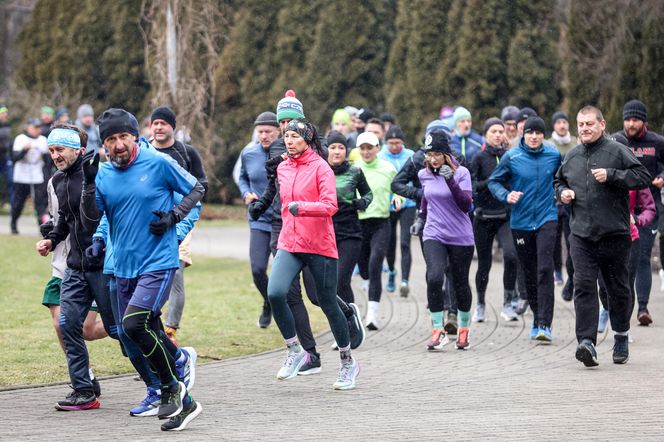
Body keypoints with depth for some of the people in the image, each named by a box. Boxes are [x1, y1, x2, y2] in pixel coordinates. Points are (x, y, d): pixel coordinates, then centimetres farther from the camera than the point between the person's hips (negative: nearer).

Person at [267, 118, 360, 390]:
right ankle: (295, 351, -3)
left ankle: (348, 362, 22)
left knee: (328, 304, 4)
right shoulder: (282, 169, 11)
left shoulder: (320, 168, -7)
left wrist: (302, 207, -31)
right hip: (289, 243, 5)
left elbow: (330, 205, -19)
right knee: (275, 293, -20)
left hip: (320, 246, -5)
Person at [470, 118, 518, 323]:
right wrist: (491, 181, -20)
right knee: (484, 263, 8)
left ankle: (508, 303, -13)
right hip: (484, 217, 0)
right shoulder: (479, 158, 1)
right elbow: (471, 186, -8)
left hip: (506, 216, 0)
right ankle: (480, 304, 29)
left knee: (511, 254, -22)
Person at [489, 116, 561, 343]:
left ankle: (544, 324, -17)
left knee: (545, 269, -16)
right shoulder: (512, 157, -5)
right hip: (520, 222, 1)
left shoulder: (553, 155, 0)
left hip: (546, 218, -1)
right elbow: (494, 181, 4)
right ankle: (537, 318, 28)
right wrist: (506, 195, -13)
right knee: (529, 273, 10)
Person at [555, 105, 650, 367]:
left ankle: (621, 337, 29)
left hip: (614, 234, -3)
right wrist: (562, 192, 8)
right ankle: (587, 343, -19)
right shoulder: (572, 157, 13)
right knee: (583, 286, -12)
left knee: (618, 289, 9)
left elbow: (643, 178, -10)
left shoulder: (618, 152, -2)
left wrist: (611, 176, -18)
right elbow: (559, 181, 31)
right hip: (581, 236, 3)